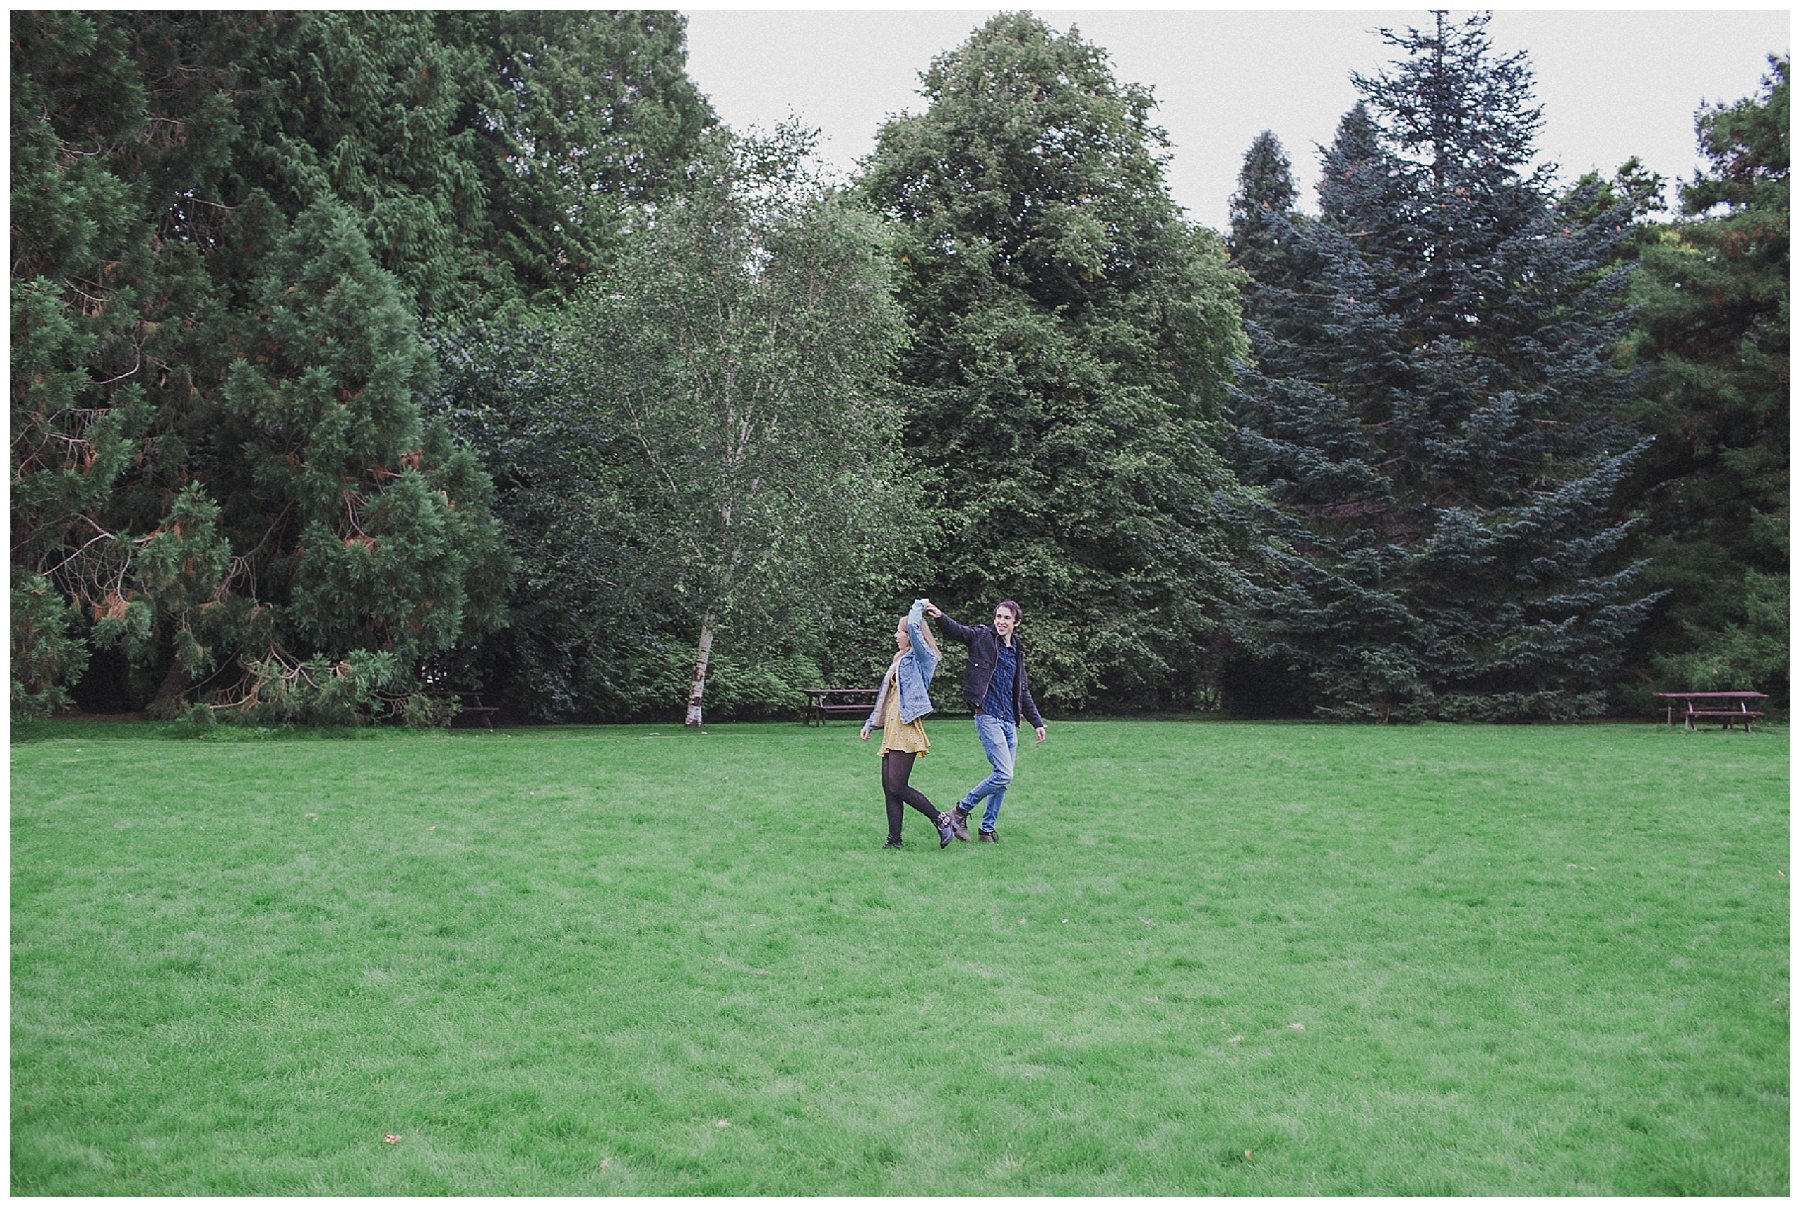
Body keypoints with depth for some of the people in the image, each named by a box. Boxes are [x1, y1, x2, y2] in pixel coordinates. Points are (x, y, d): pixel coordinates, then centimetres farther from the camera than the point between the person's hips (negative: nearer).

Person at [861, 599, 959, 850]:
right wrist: (871, 723, 27)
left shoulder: (922, 658, -5)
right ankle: (894, 839, 7)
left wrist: (919, 606, -5)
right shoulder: (900, 660, 21)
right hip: (891, 728, 9)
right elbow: (885, 696, 28)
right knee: (888, 787, 4)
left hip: (907, 728, -9)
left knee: (897, 786, -12)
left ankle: (942, 820, -2)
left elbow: (914, 627, -22)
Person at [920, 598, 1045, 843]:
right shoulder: (982, 637, 1)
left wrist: (1037, 722, 26)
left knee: (1003, 780, 8)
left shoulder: (1017, 651, 17)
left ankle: (988, 828, 21)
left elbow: (1023, 692, 25)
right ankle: (960, 811, -1)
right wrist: (939, 616, -37)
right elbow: (957, 631, -17)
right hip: (988, 717, -7)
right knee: (1003, 775, -15)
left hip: (1009, 722, 7)